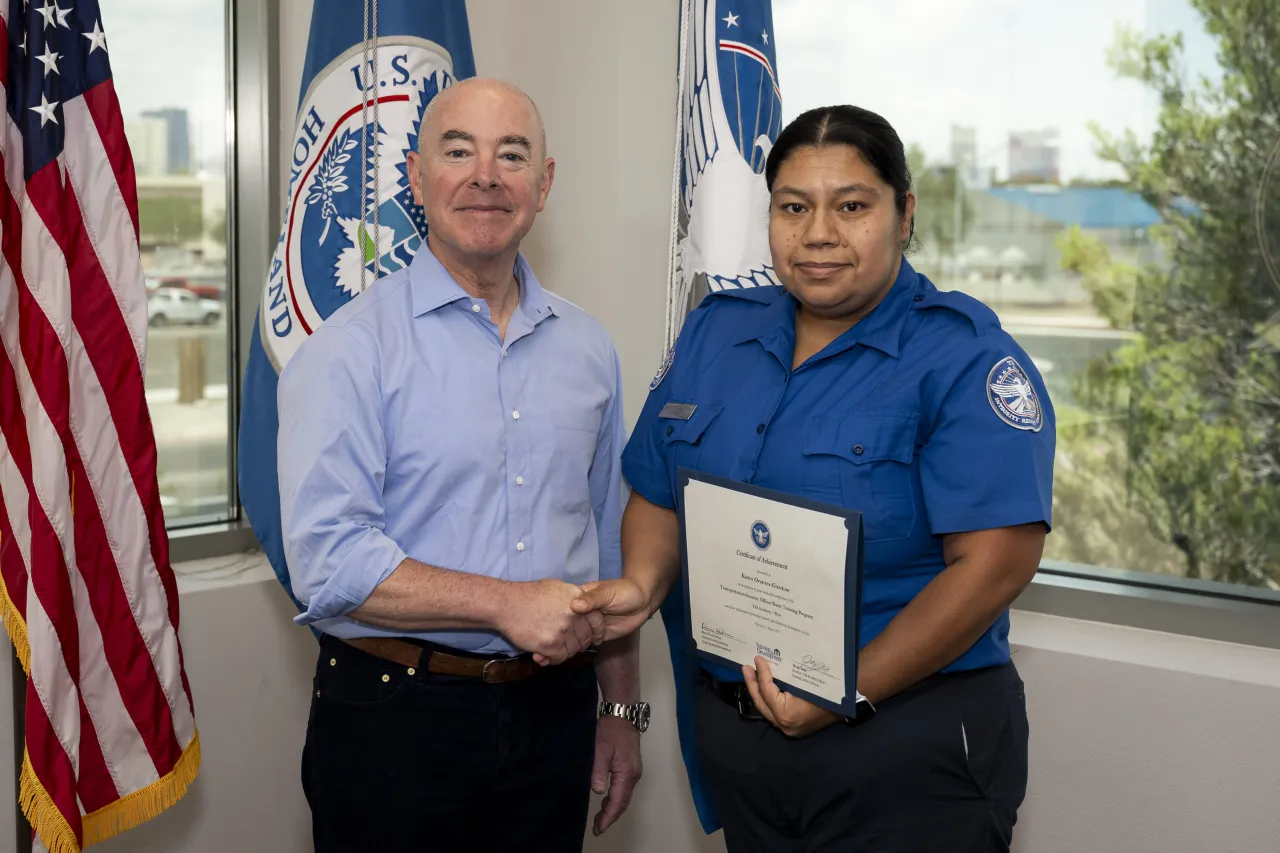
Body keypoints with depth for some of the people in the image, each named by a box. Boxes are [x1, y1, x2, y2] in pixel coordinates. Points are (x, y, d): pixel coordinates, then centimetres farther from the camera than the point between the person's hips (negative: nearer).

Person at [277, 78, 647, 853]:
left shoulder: (588, 349, 8)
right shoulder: (351, 348, -9)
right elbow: (327, 558, -18)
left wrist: (622, 711, 14)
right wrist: (506, 604, -21)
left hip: (553, 714, 5)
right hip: (395, 716, -4)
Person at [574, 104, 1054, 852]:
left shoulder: (964, 358, -12)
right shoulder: (714, 334, 6)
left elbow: (995, 562, -19)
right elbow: (660, 496, 12)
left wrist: (850, 692, -22)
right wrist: (643, 585, -8)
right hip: (729, 729, 5)